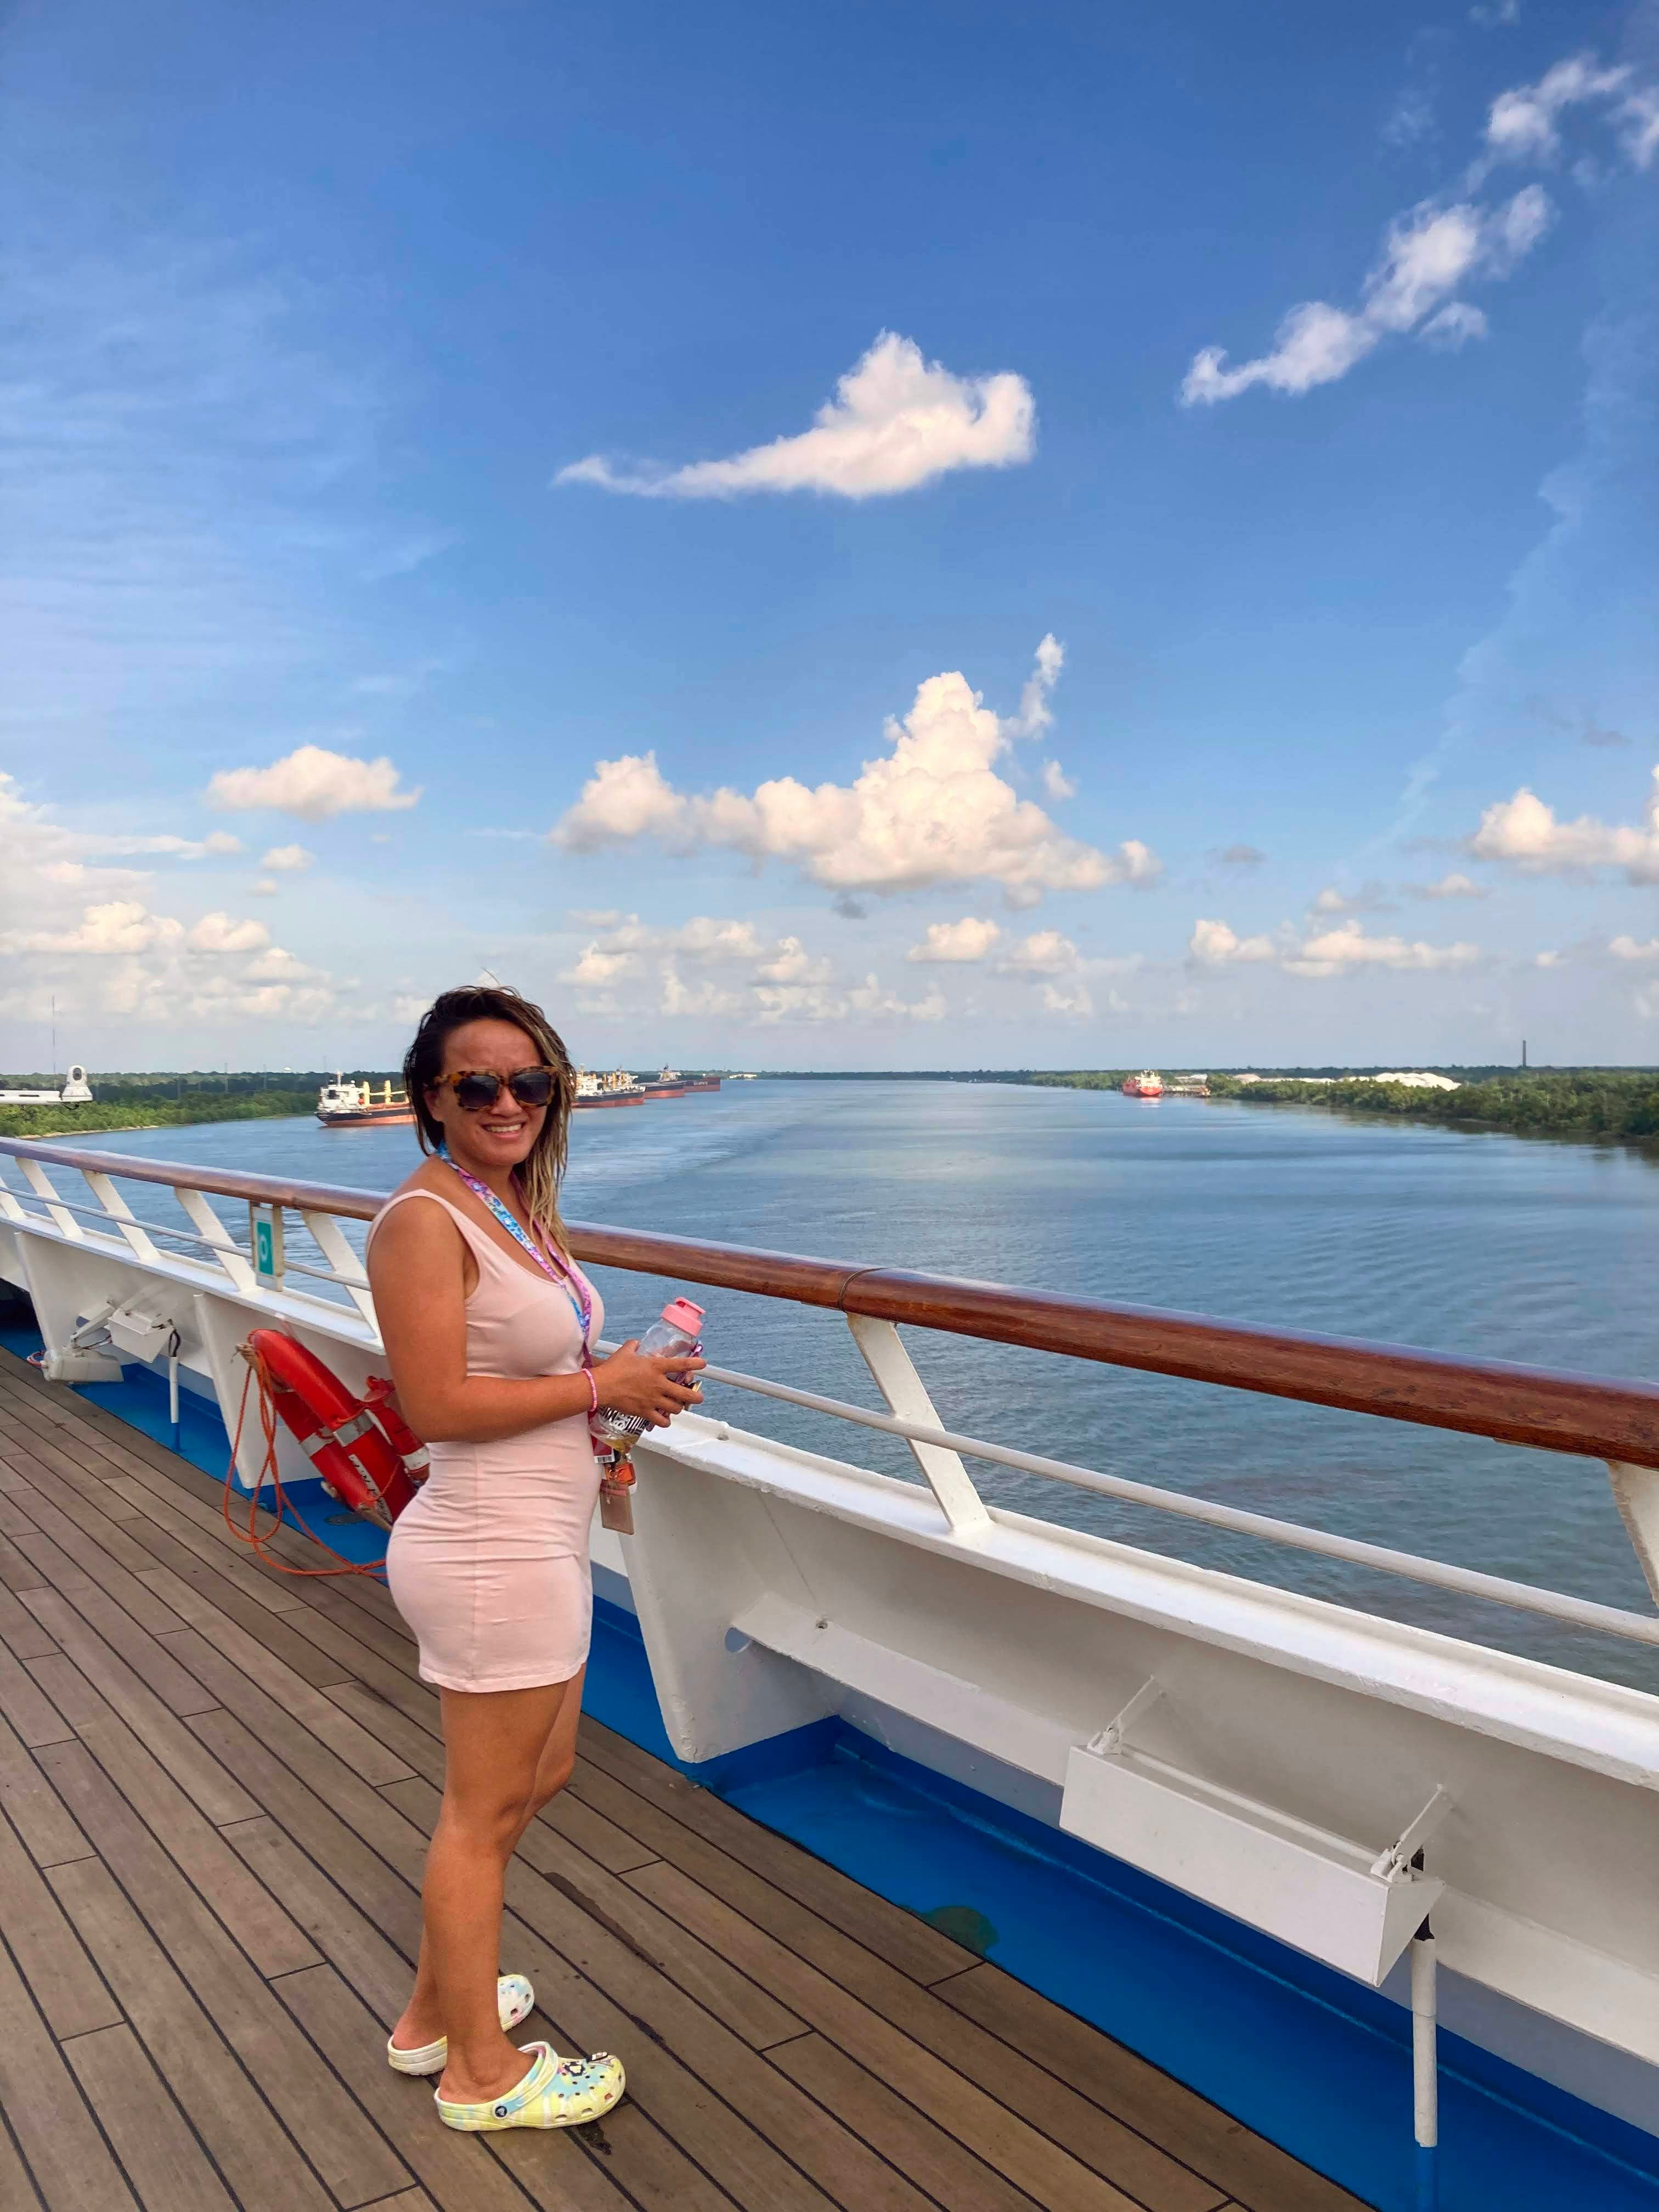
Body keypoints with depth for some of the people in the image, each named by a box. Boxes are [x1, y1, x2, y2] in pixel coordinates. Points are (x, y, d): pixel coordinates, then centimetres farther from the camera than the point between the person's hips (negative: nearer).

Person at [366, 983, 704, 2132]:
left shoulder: (520, 1205, 8)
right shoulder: (425, 1219, -19)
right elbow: (435, 1405, -24)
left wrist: (626, 1390, 0)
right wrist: (601, 1385, -17)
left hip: (536, 1542, 10)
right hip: (494, 1554, -10)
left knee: (540, 1774, 25)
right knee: (486, 1814, 10)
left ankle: (434, 2012, 45)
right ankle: (480, 2073, 34)